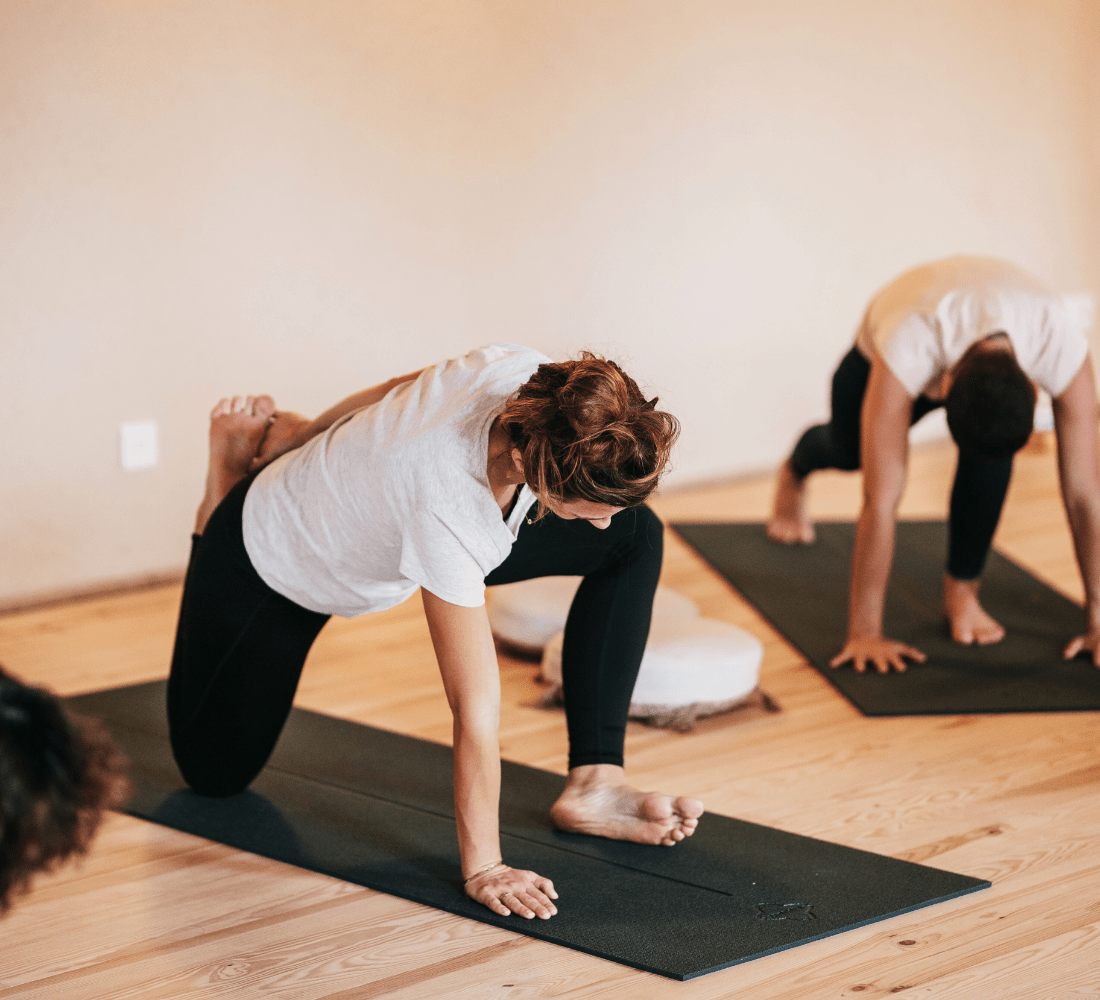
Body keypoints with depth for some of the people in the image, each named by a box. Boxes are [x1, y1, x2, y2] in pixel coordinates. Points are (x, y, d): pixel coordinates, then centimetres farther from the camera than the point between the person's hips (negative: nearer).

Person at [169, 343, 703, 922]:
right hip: (272, 567, -6)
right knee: (215, 774, 21)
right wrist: (483, 868, -31)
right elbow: (477, 710, -40)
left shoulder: (527, 374, -32)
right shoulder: (446, 508, -48)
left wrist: (301, 440, 9)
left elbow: (399, 389, -9)